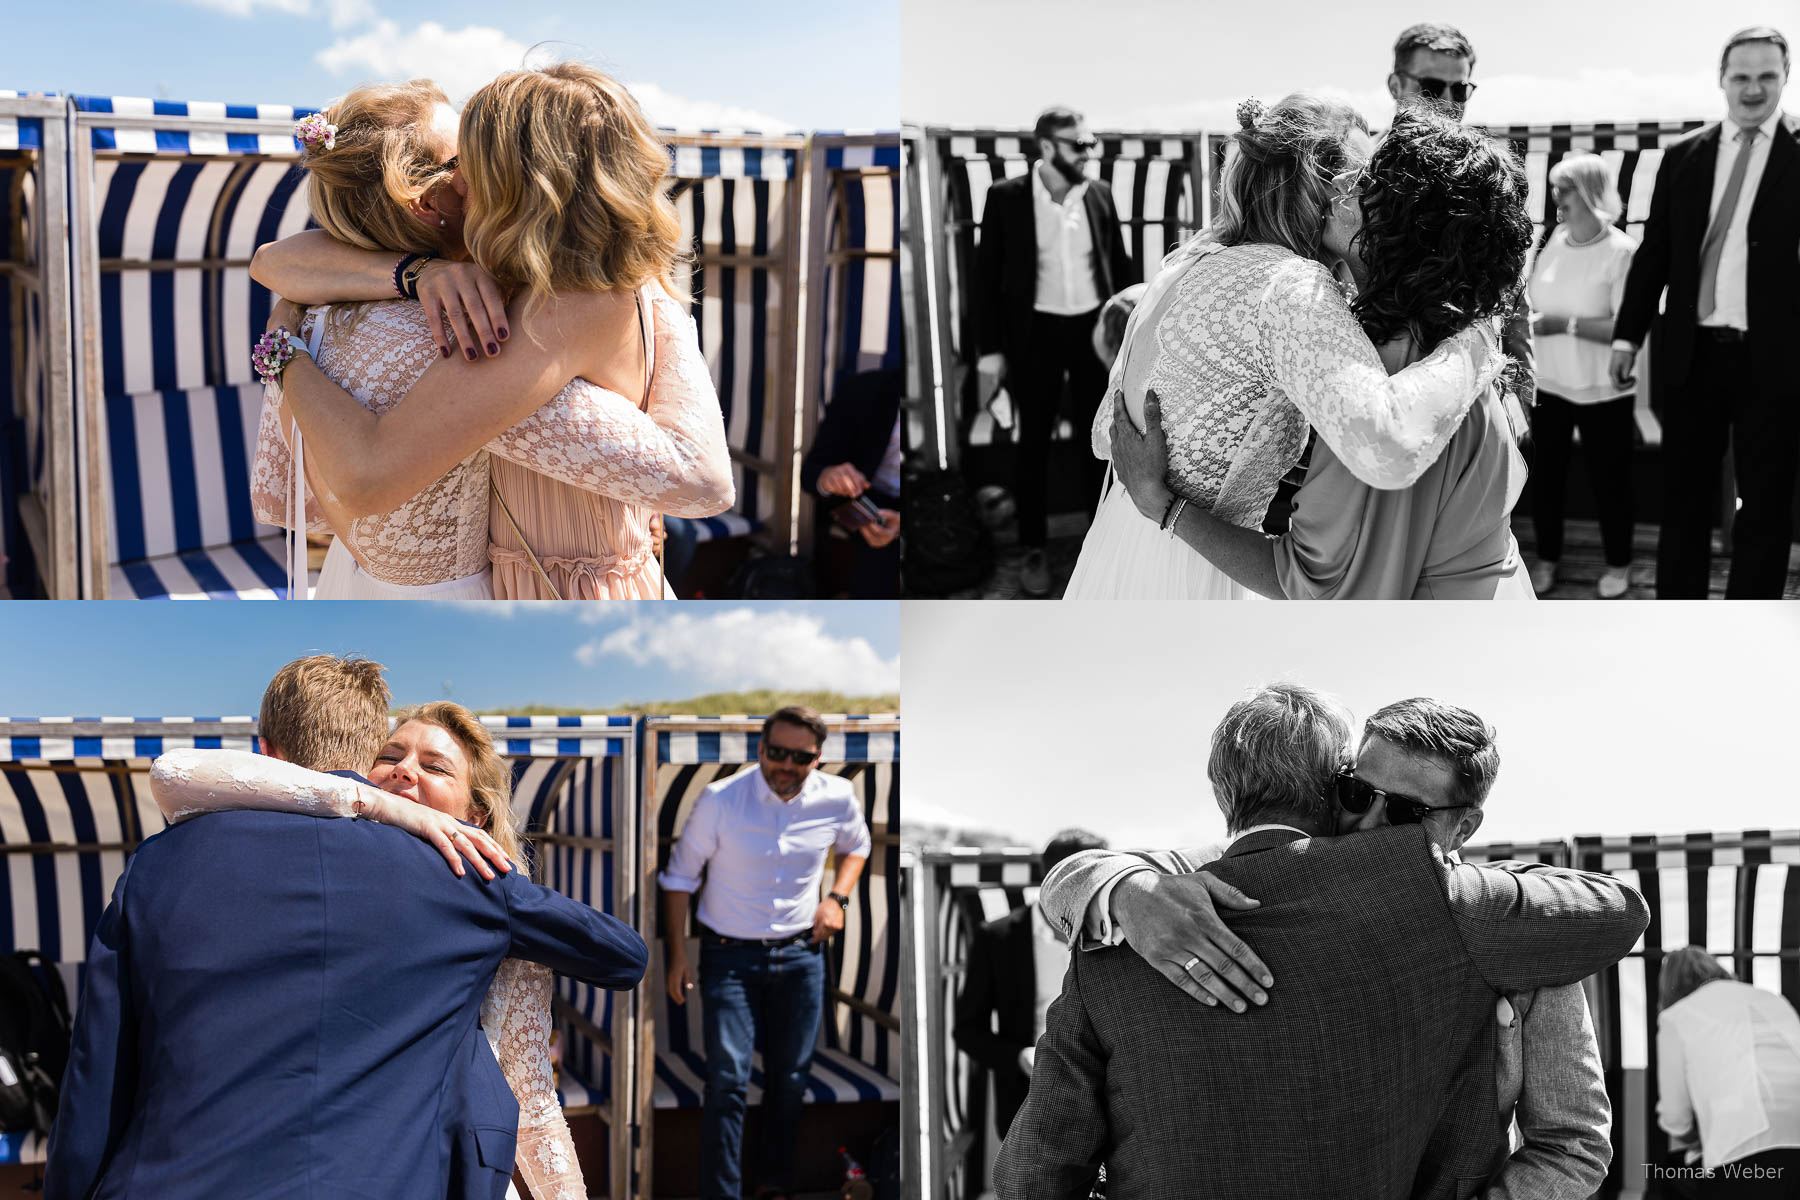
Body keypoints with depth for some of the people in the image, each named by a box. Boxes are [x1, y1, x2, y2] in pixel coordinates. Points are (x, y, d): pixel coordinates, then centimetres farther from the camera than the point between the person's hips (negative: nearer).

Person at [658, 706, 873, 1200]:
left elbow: (856, 846, 16)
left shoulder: (838, 799, -7)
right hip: (730, 955, -3)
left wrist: (837, 897, 0)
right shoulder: (719, 800, -15)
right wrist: (678, 955, -5)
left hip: (801, 955, 3)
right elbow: (680, 876, -4)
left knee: (791, 1078, 12)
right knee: (728, 1080, -10)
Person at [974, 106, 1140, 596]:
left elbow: (1119, 261, 10)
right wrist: (990, 347, -8)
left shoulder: (1099, 193, 1)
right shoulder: (1006, 197, -8)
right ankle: (1034, 551, 16)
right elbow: (987, 272, -5)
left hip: (1094, 327, 3)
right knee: (1034, 443, 6)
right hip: (1036, 332, -3)